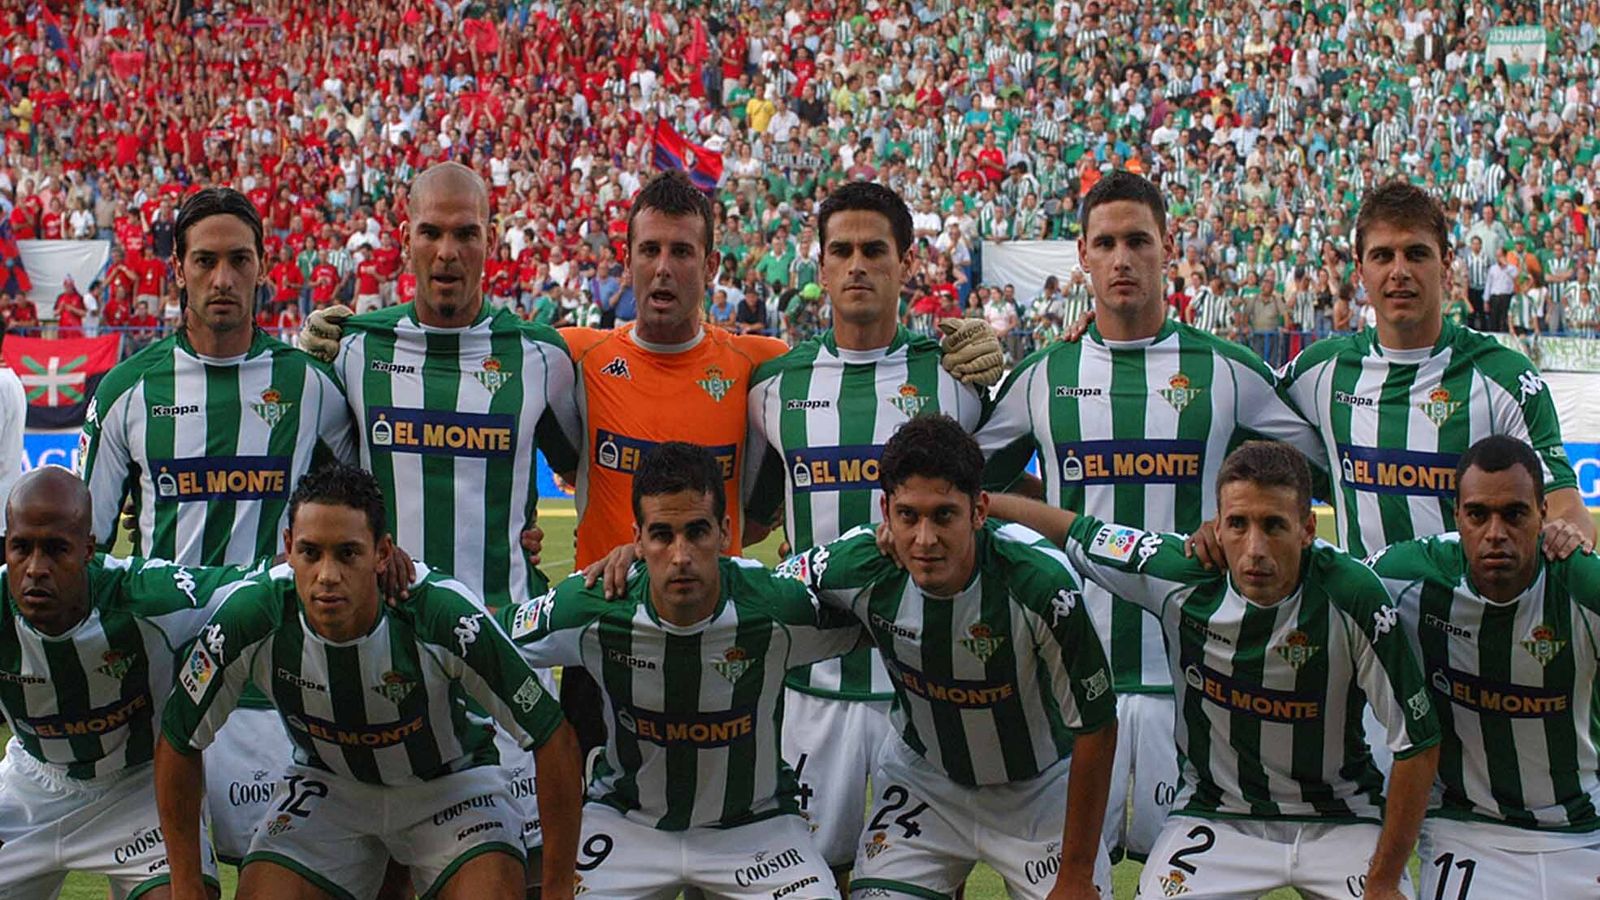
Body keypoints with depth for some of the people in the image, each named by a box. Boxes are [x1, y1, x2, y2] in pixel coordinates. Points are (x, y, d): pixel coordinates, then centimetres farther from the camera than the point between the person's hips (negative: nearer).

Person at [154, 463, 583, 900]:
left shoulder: (443, 614, -32)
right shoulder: (251, 617, -25)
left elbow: (554, 738, -22)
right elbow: (179, 741, -8)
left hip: (449, 782, -2)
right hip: (326, 782, 2)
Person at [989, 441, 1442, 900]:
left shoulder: (1352, 597, -22)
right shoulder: (1178, 573, -15)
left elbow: (1418, 744, -14)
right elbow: (1074, 531, 4)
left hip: (1338, 822, -1)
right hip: (1216, 814, 1)